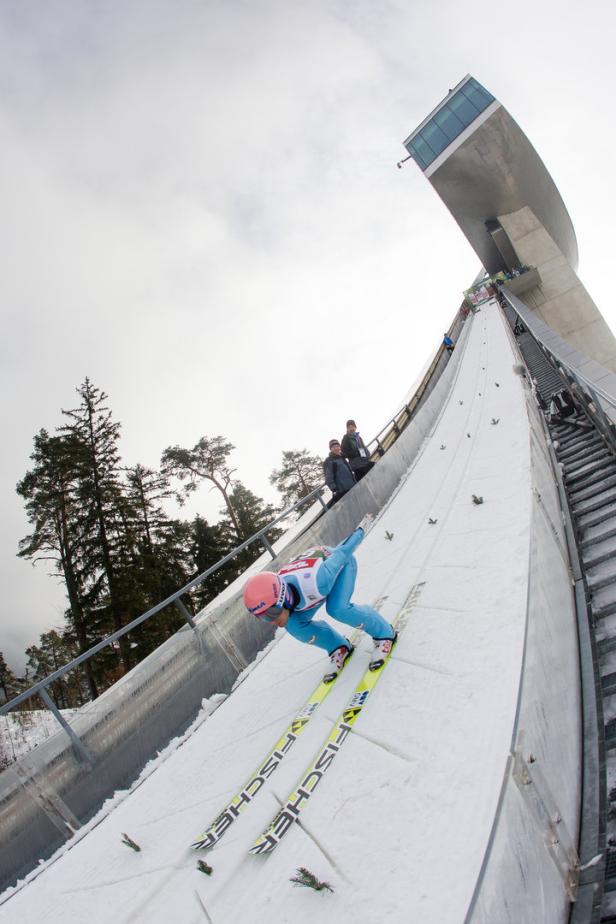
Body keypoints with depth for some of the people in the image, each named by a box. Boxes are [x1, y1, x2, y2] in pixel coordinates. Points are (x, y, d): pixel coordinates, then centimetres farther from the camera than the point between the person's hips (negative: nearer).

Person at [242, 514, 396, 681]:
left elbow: (342, 552, -28)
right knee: (295, 627, -10)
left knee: (337, 609, -29)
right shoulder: (270, 599, -29)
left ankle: (384, 634, -4)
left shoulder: (316, 583, -46)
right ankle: (339, 648, 14)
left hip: (340, 562, -5)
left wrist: (361, 529, -12)